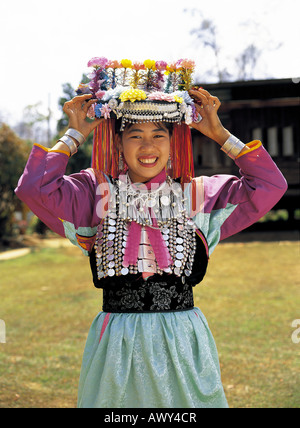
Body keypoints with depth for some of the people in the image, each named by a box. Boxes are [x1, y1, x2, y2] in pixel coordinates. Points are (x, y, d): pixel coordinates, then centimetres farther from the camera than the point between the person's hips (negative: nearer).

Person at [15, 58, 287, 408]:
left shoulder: (199, 196, 5)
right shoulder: (97, 193, 2)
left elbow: (270, 186, -1)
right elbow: (34, 189, -11)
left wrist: (220, 134, 1)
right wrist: (75, 135, -1)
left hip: (183, 342, 1)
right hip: (117, 342, -1)